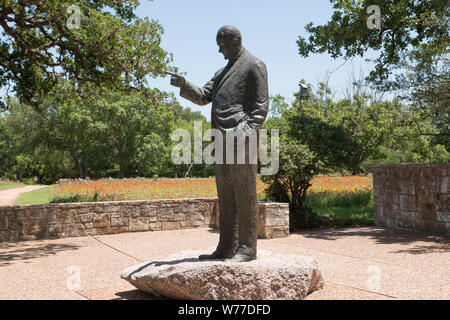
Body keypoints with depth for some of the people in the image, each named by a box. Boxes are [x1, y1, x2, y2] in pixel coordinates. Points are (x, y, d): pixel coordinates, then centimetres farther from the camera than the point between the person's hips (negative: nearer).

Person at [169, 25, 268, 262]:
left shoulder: (254, 65, 2)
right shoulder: (223, 72, 27)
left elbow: (260, 104, -6)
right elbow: (203, 96, 20)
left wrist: (248, 133, -16)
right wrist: (184, 85, 1)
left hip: (241, 136, -8)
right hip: (222, 137, 8)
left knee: (245, 193, -7)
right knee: (225, 195, 8)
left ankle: (247, 248, -3)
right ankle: (226, 247, 13)